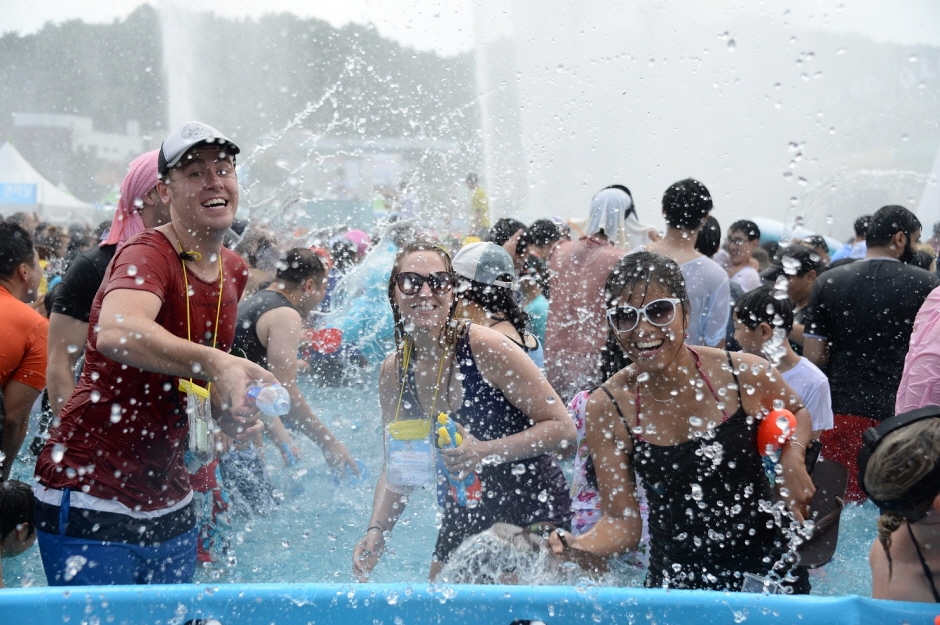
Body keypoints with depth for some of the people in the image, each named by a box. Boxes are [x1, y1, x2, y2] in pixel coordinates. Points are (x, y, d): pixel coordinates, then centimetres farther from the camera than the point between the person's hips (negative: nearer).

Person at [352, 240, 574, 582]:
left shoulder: (486, 348, -17)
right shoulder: (394, 371, -1)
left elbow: (562, 427, -16)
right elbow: (397, 468, 8)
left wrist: (486, 452, -26)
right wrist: (376, 531, -7)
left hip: (533, 514, -5)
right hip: (462, 520, 5)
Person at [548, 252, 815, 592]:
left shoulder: (744, 375, -12)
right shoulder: (607, 408, -12)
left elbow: (796, 413, 11)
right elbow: (622, 522, -10)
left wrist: (792, 456, -10)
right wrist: (578, 546, -30)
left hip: (766, 568, 0)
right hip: (675, 580, 0)